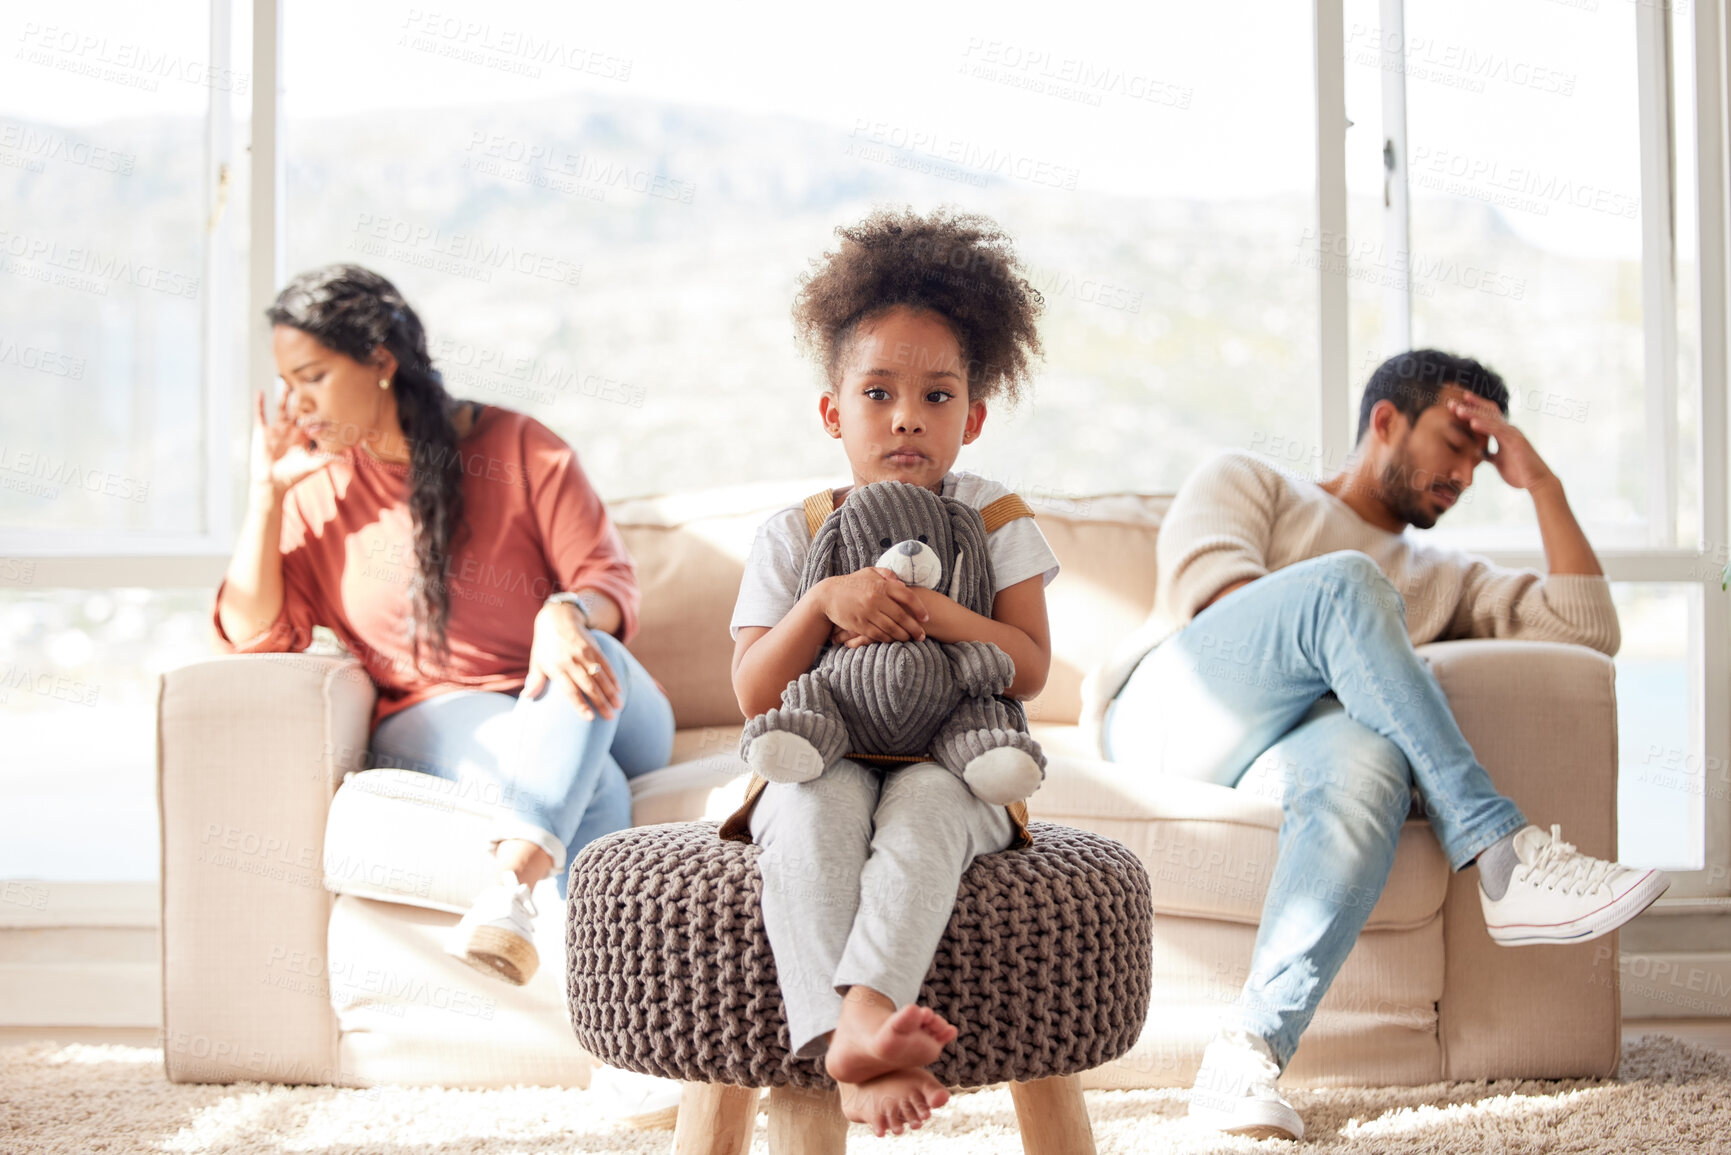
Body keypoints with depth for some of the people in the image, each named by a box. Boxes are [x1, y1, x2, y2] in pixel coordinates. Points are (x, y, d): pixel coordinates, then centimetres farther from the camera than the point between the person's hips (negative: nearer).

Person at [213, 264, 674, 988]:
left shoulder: (519, 449, 4)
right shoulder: (313, 487, 10)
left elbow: (610, 580, -4)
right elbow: (255, 634, 1)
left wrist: (567, 614, -29)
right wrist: (267, 492, -3)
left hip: (563, 704, 0)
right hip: (433, 721, 0)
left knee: (585, 655, -39)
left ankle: (509, 890, -57)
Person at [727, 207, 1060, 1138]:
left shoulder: (993, 520, 6)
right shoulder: (792, 535, 6)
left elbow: (1029, 668, -5)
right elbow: (755, 695, -1)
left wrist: (925, 608, -20)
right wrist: (826, 602, -18)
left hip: (952, 763, 0)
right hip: (821, 761, 1)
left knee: (925, 798, -36)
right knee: (819, 802, -34)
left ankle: (866, 1011, -51)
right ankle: (847, 1046, -46)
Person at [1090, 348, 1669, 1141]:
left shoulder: (1444, 580, 36)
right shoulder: (1246, 482, 24)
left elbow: (1589, 632, 23)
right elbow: (1207, 583, 2)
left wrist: (1541, 485, 22)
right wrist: (1343, 637, -9)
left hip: (1280, 751, 3)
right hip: (1167, 715, -3)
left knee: (1370, 762, -38)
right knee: (1343, 585, -31)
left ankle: (1248, 1053, -49)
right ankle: (1504, 860, -33)